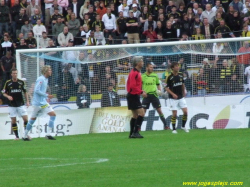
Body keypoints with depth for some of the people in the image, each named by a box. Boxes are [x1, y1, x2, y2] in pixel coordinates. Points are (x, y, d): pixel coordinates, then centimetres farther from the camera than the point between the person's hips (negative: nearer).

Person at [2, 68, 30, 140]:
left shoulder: (21, 82, 1)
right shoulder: (8, 83, -2)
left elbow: (25, 92, 12)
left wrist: (27, 101, 6)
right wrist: (8, 96, -15)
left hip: (21, 104, 1)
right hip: (12, 105, -1)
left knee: (25, 118, -7)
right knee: (13, 120, -1)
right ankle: (17, 136, 6)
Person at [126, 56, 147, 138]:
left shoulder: (137, 72, 15)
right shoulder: (134, 73, -15)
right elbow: (132, 86, -23)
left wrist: (141, 91, 8)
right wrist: (141, 92, -21)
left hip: (134, 96, 11)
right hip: (133, 96, -11)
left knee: (135, 115, 13)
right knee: (141, 113, -15)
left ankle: (132, 134, 17)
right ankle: (135, 132, -17)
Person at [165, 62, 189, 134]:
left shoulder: (181, 75, 3)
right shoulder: (170, 77, -12)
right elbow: (167, 88, -9)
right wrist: (173, 94, -19)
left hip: (181, 97, 4)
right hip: (173, 98, -4)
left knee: (185, 112, -3)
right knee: (174, 114, -5)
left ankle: (183, 126, 17)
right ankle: (174, 129, 8)